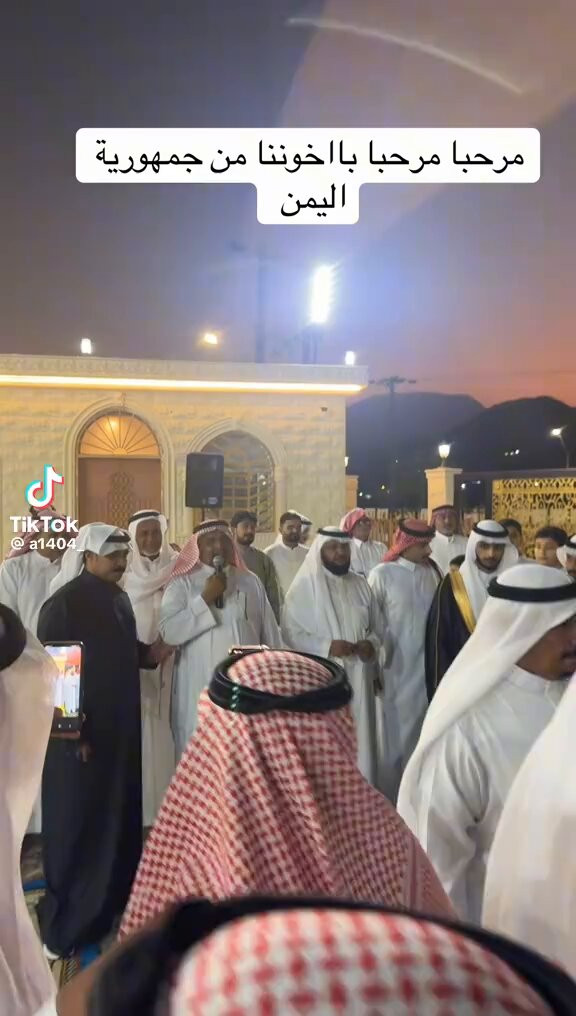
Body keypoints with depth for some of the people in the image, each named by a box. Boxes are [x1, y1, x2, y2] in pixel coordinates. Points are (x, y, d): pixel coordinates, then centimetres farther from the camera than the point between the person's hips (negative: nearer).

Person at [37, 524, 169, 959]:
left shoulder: (120, 599, 5)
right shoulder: (63, 603, -17)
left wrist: (149, 653, -3)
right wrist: (72, 732, -18)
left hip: (122, 726, 7)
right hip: (79, 733, -7)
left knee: (121, 813, 18)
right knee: (76, 824, 5)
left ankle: (115, 898, 37)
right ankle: (67, 924, 22)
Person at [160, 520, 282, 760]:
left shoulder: (250, 581, 8)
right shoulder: (182, 583, -1)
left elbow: (270, 633, 10)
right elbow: (168, 632, -14)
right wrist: (205, 598, -15)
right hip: (200, 689, -2)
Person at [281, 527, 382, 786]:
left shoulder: (360, 585, 9)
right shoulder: (305, 585, -5)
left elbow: (375, 628, 14)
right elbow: (290, 631, -8)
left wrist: (371, 644, -8)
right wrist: (326, 646, -19)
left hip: (357, 677, 4)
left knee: (359, 740, 8)